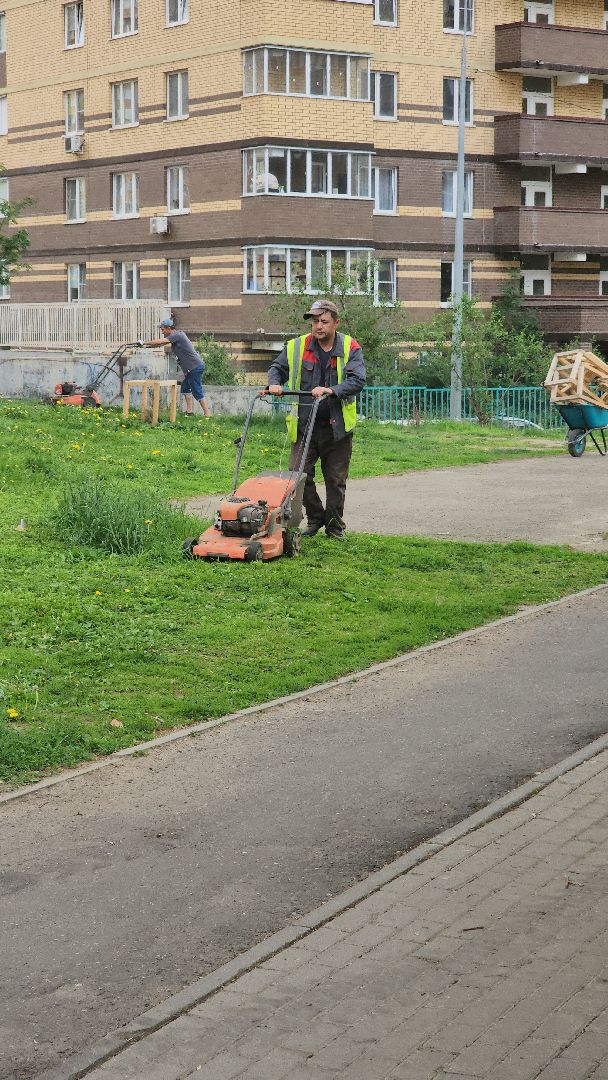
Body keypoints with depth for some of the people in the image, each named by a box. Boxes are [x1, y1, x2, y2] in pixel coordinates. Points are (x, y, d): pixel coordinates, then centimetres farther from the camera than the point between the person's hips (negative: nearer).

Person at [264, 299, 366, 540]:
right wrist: (274, 384, -4)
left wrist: (331, 391, -28)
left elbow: (357, 380, -13)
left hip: (337, 427, -1)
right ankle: (315, 518, 17)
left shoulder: (350, 348, -2)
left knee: (336, 480, 7)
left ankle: (335, 526, 23)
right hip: (304, 424, 2)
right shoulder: (296, 347, 5)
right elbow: (277, 368, 18)